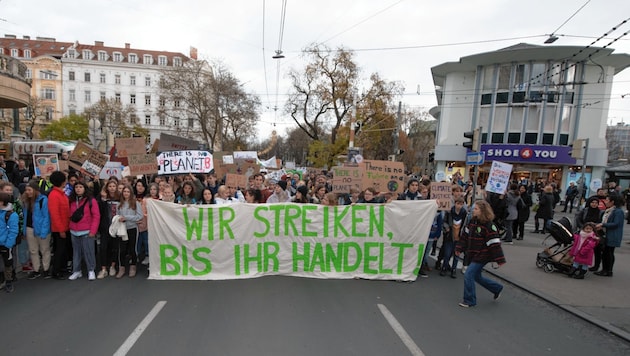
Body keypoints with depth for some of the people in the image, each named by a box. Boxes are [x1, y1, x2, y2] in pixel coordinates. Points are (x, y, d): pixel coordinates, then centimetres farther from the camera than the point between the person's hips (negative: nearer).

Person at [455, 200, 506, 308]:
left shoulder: (489, 226, -19)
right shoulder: (473, 221, 5)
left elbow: (494, 243, -20)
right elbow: (465, 235, 11)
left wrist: (499, 260, -19)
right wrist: (459, 248, 8)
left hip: (483, 256, -9)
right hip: (474, 255, 9)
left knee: (468, 275, -9)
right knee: (477, 276, 18)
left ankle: (470, 300, 8)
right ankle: (497, 288, 40)